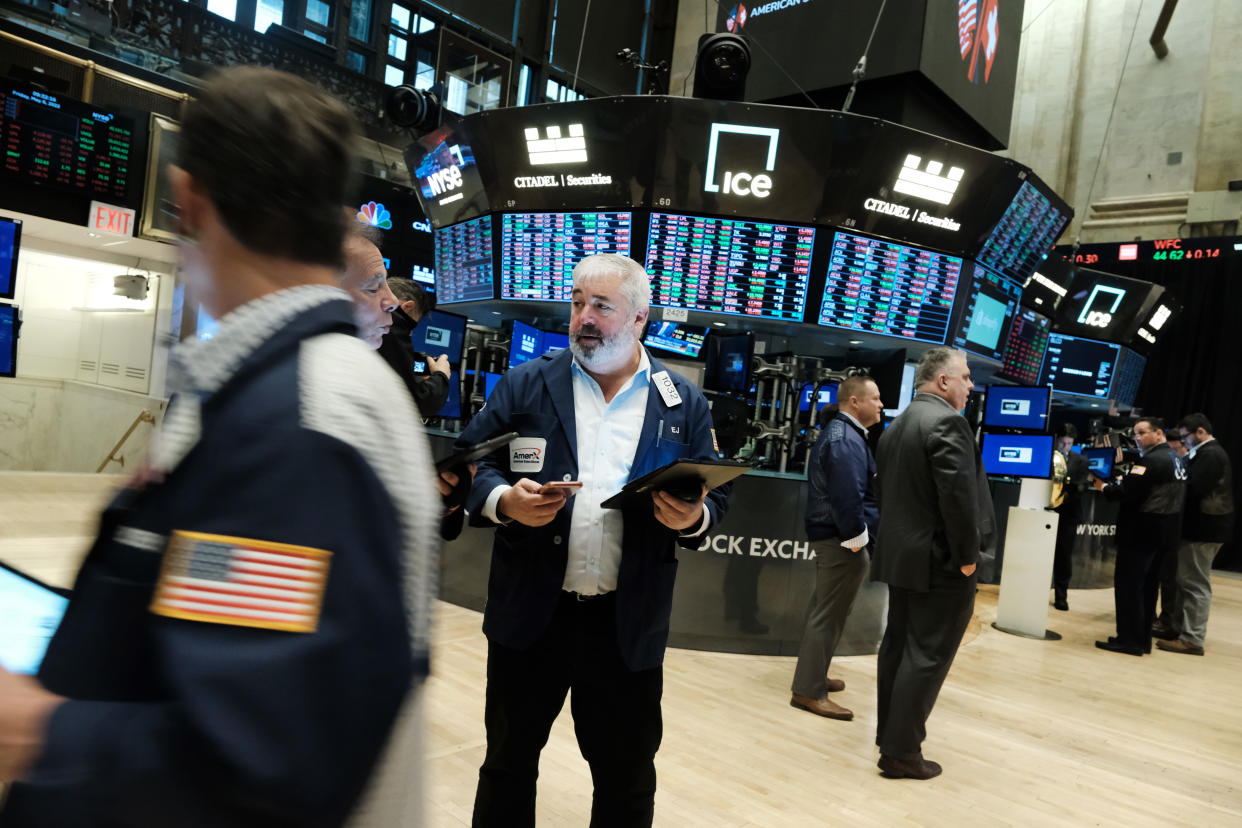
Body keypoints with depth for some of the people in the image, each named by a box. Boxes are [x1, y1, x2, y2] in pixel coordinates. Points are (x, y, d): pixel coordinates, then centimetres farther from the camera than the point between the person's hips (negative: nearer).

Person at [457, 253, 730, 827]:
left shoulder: (684, 404, 3)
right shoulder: (525, 384, 1)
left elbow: (714, 497, 6)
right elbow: (470, 464, 2)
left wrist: (693, 516, -16)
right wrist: (503, 500, -18)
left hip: (629, 624, 1)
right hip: (530, 613, 0)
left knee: (627, 778, 16)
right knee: (508, 760, 18)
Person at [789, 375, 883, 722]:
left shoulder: (838, 432, 16)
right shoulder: (847, 440, -18)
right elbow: (848, 496, -26)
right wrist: (855, 538, -20)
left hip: (829, 534, 11)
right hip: (841, 539, -11)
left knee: (823, 609, 19)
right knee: (830, 615, -4)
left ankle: (811, 675, 32)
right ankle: (808, 691, 4)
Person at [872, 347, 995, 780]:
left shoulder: (897, 425, 13)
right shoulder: (946, 420, -16)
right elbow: (957, 493, -23)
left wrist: (894, 542, 16)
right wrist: (968, 555, -14)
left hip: (901, 554, 9)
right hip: (939, 560, -9)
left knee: (898, 646, 16)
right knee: (927, 655, -1)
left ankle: (889, 734, 27)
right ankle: (902, 752, 5)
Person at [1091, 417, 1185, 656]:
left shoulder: (1151, 460, -17)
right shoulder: (1173, 459, 15)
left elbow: (1127, 492, -22)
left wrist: (1103, 487, -6)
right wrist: (1116, 482, 9)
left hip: (1142, 532, -10)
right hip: (1163, 533, 10)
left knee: (1128, 584, -4)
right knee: (1148, 586, 15)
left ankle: (1129, 640, -1)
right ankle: (1143, 639, 21)